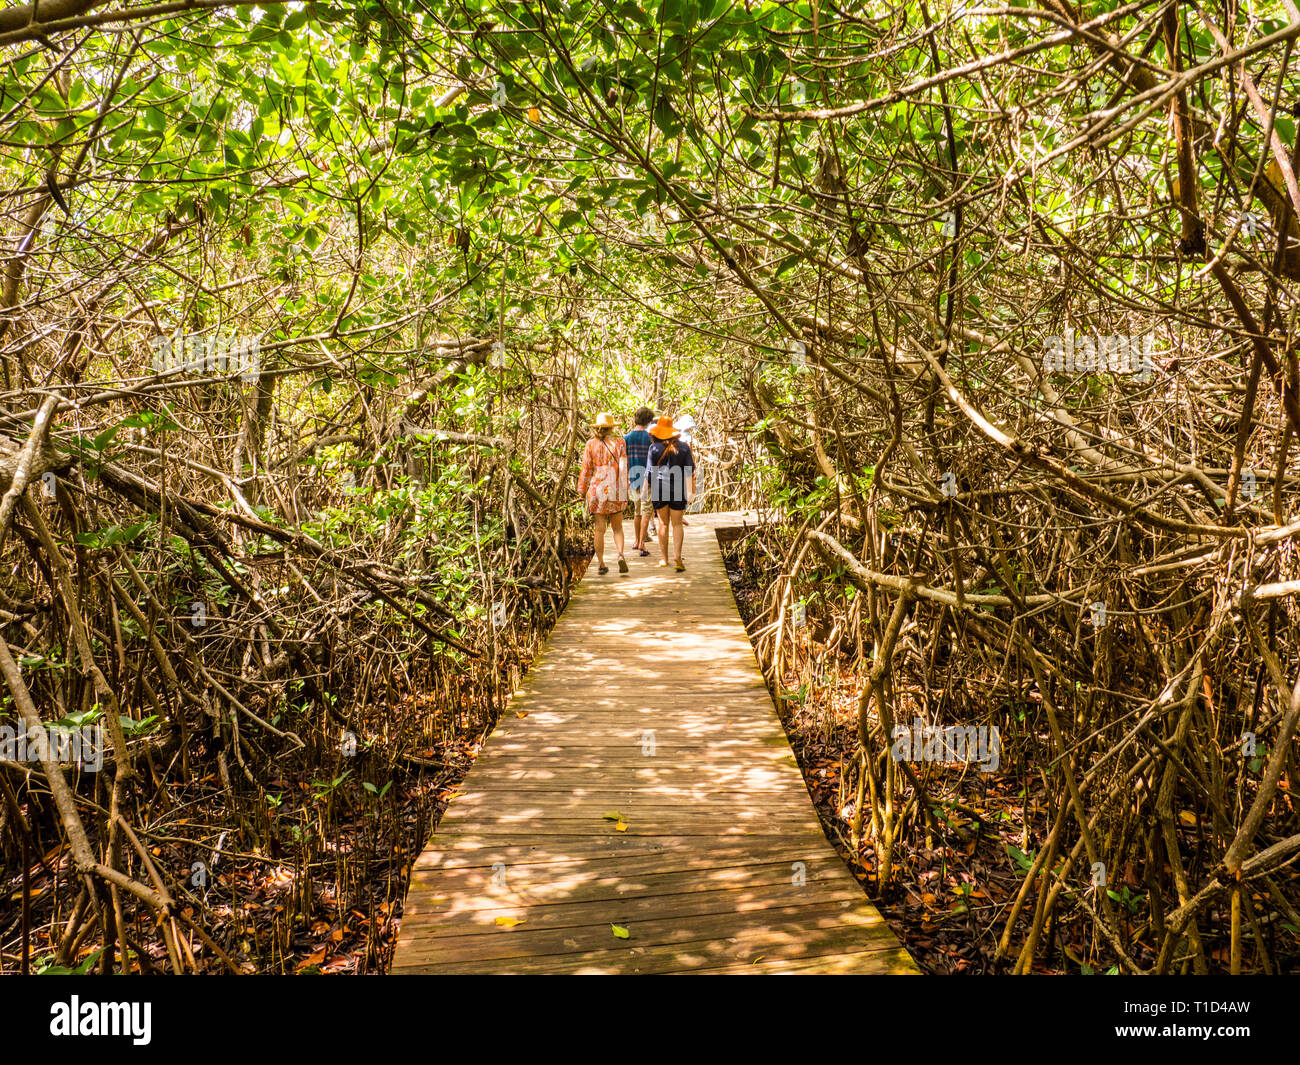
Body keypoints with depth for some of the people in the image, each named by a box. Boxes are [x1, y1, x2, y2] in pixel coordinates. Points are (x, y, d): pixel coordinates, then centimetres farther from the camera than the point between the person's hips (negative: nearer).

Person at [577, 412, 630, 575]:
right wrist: (625, 490, 3)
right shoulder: (619, 442, 0)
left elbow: (586, 470, 1)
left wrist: (582, 491, 10)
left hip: (597, 488, 0)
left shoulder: (591, 444, 0)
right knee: (617, 527, 10)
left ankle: (601, 564, 4)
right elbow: (623, 467, -2)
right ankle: (620, 555, -12)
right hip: (615, 488, 0)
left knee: (599, 528, 5)